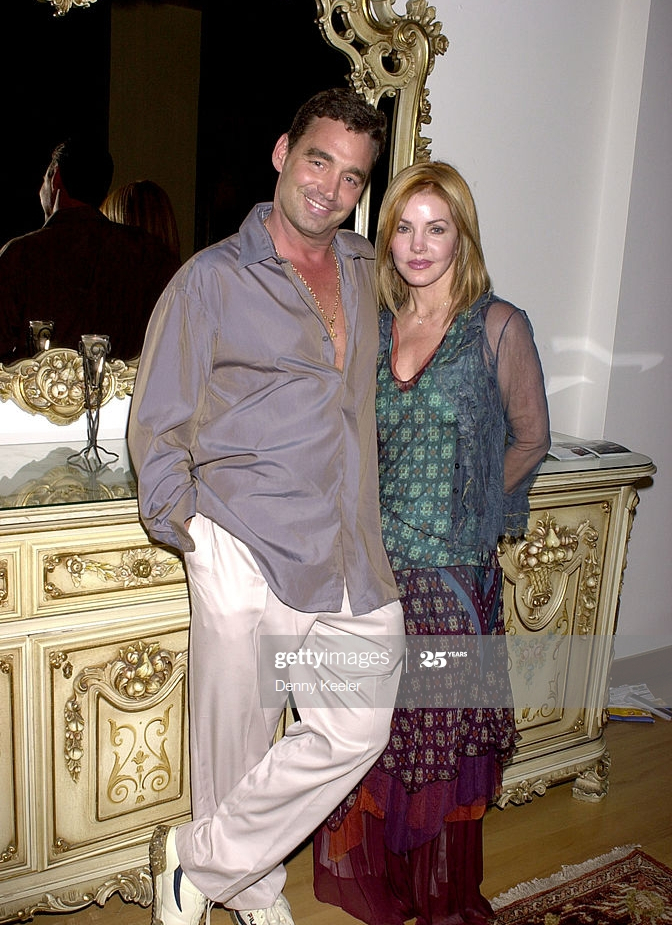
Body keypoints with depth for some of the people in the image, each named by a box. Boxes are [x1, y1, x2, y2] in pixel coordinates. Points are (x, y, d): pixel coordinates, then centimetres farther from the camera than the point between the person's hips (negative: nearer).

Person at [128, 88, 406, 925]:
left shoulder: (366, 270, 14)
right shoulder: (213, 278, -1)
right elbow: (157, 424, 2)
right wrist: (186, 526, -4)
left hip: (353, 556, 5)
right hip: (250, 551, -5)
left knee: (356, 729, 4)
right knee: (237, 738, 6)